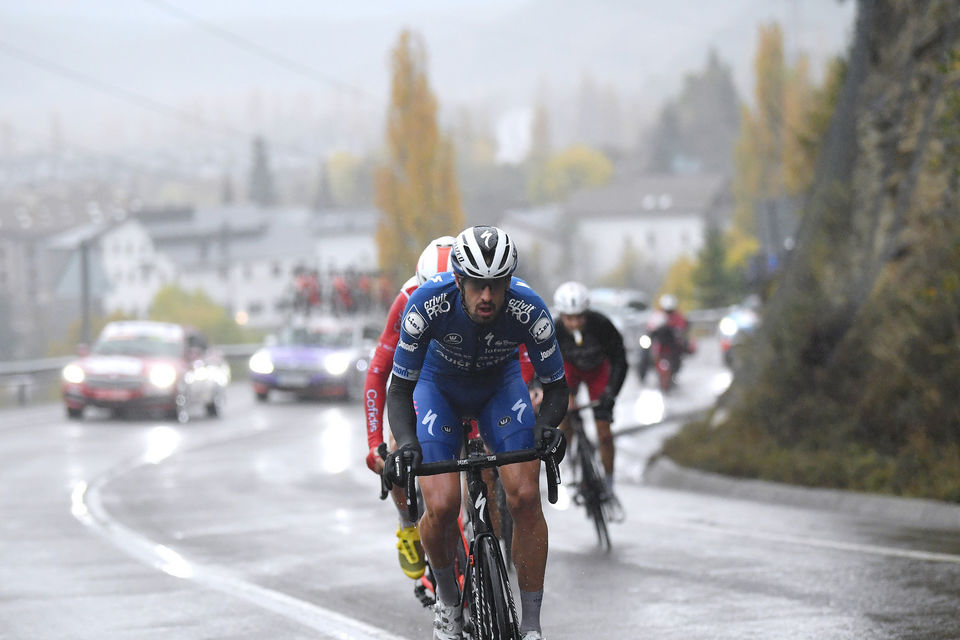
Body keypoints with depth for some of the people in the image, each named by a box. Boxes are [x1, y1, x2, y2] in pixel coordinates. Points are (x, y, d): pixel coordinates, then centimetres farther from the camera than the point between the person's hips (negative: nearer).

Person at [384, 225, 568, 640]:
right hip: (438, 385, -1)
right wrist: (405, 443, -44)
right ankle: (447, 595, 13)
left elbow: (555, 386, -18)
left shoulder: (528, 309, -32)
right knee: (442, 507, -19)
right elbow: (400, 389, -25)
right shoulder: (428, 303, -35)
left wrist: (546, 426, -39)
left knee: (525, 497, -18)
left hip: (500, 385, 1)